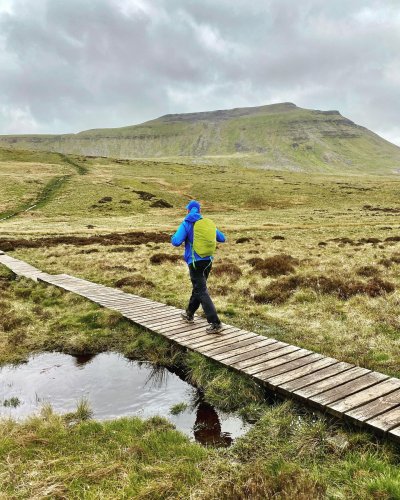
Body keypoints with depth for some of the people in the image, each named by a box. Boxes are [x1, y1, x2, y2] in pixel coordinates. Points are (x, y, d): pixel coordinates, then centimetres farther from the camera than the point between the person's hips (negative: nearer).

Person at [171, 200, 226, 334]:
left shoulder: (186, 224, -7)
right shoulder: (208, 223, 6)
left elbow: (176, 242, -17)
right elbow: (222, 238, 11)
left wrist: (173, 237, 6)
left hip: (195, 262, -5)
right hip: (208, 261, 6)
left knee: (202, 292, -4)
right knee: (198, 288, 22)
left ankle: (215, 324, -10)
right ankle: (189, 314, 39)